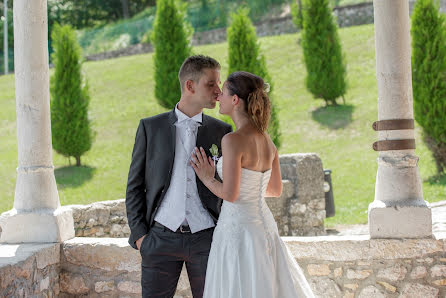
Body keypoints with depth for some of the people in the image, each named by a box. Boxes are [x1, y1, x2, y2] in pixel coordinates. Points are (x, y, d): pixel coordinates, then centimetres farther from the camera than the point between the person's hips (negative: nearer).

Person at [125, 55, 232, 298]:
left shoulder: (221, 131, 7)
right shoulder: (150, 127, 5)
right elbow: (135, 186, 7)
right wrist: (139, 234, -1)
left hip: (206, 239, 1)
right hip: (161, 238, -1)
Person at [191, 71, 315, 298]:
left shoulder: (233, 140, -17)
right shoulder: (266, 140, 6)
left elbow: (230, 193, -20)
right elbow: (276, 190, 14)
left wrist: (208, 179, -3)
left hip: (237, 228, -8)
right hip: (264, 224, 8)